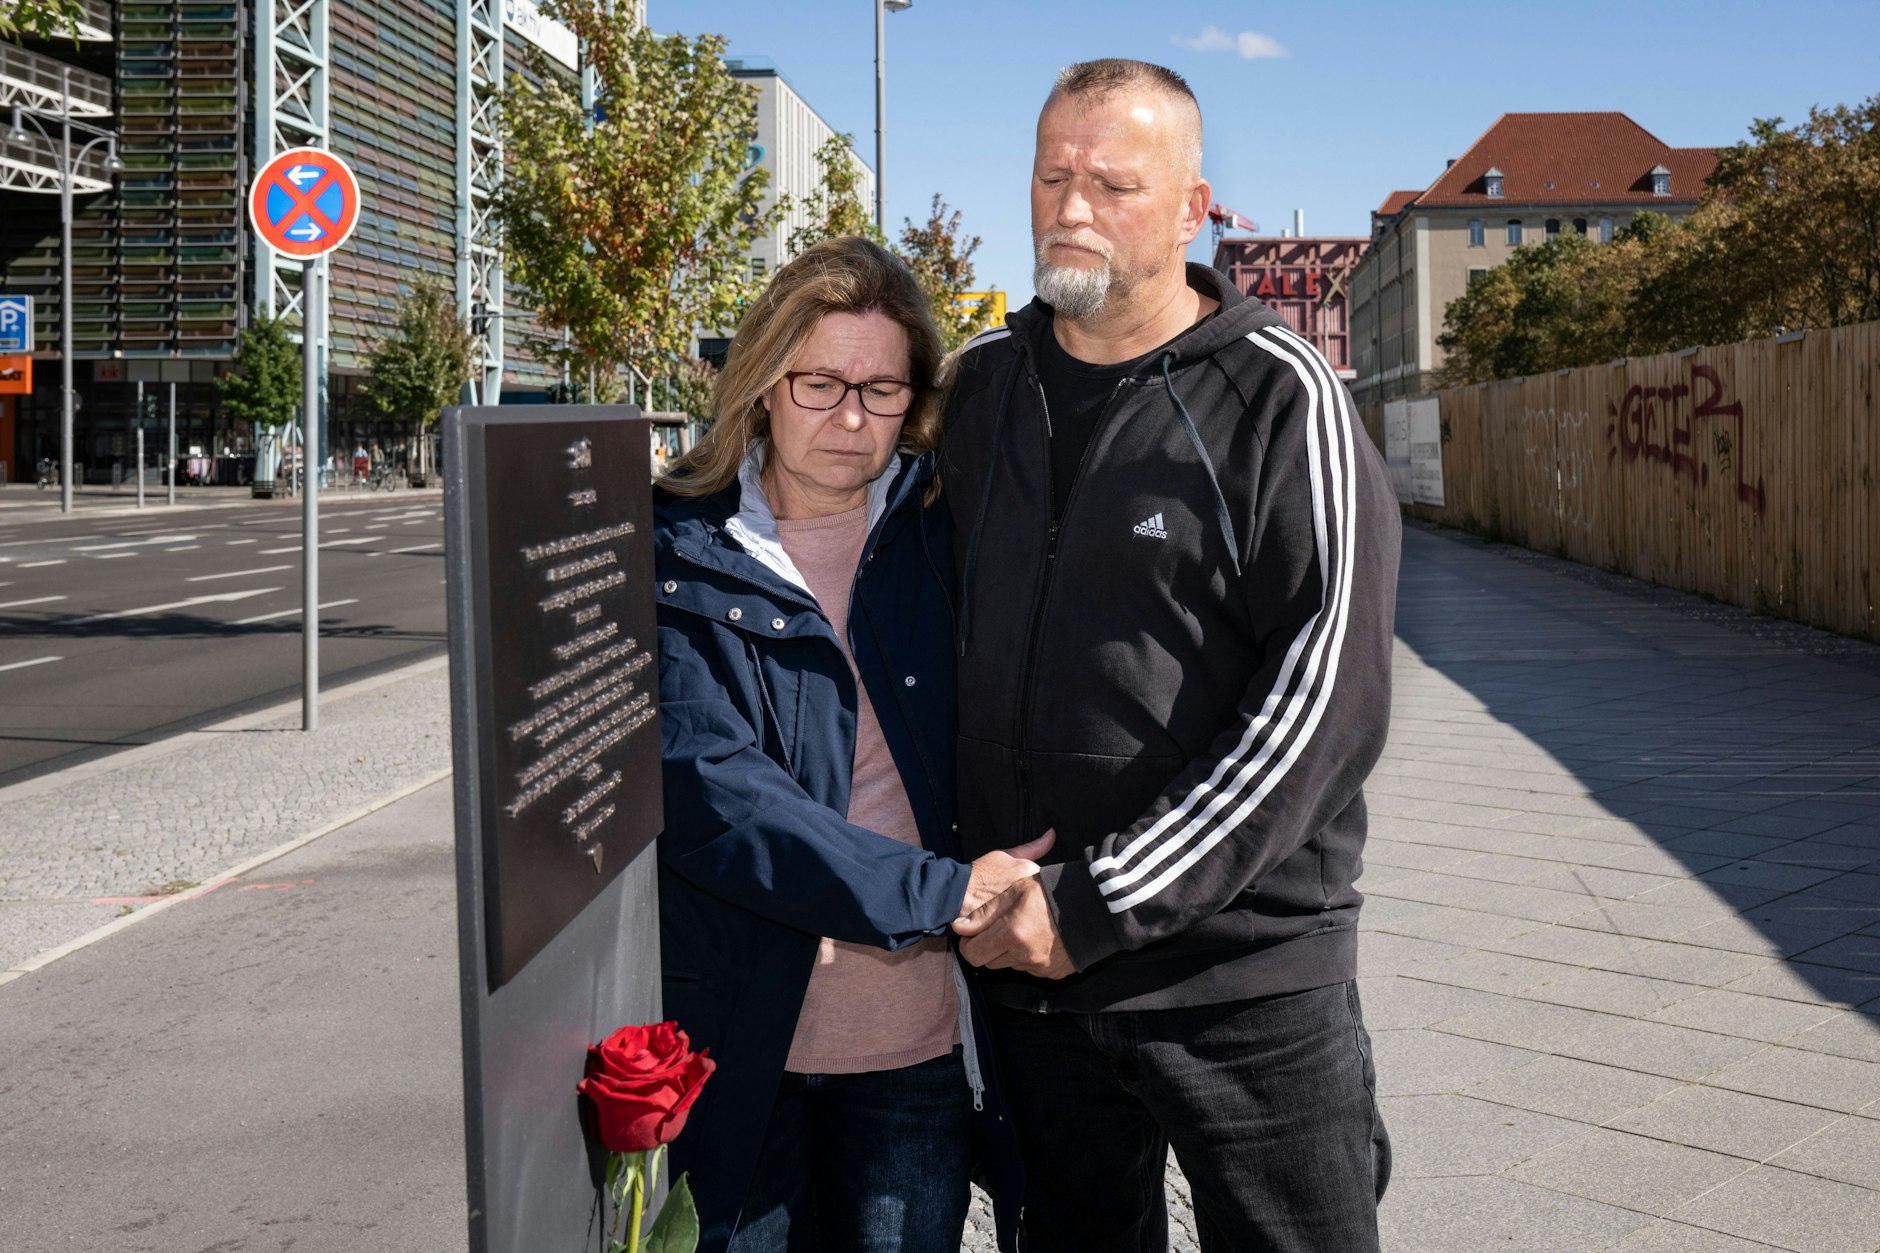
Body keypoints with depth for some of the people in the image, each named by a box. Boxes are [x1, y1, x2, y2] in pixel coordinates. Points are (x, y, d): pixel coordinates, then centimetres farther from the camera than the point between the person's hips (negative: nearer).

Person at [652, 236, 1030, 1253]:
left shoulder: (948, 527, 2)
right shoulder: (679, 553, -5)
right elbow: (704, 791, -16)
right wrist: (941, 892, -20)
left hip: (918, 1041, 2)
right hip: (740, 1039, -1)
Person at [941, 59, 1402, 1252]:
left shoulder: (1278, 395, -8)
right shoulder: (977, 387, 7)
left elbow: (1327, 695, -16)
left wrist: (1095, 907, -18)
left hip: (1246, 977, -4)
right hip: (1031, 970, 4)